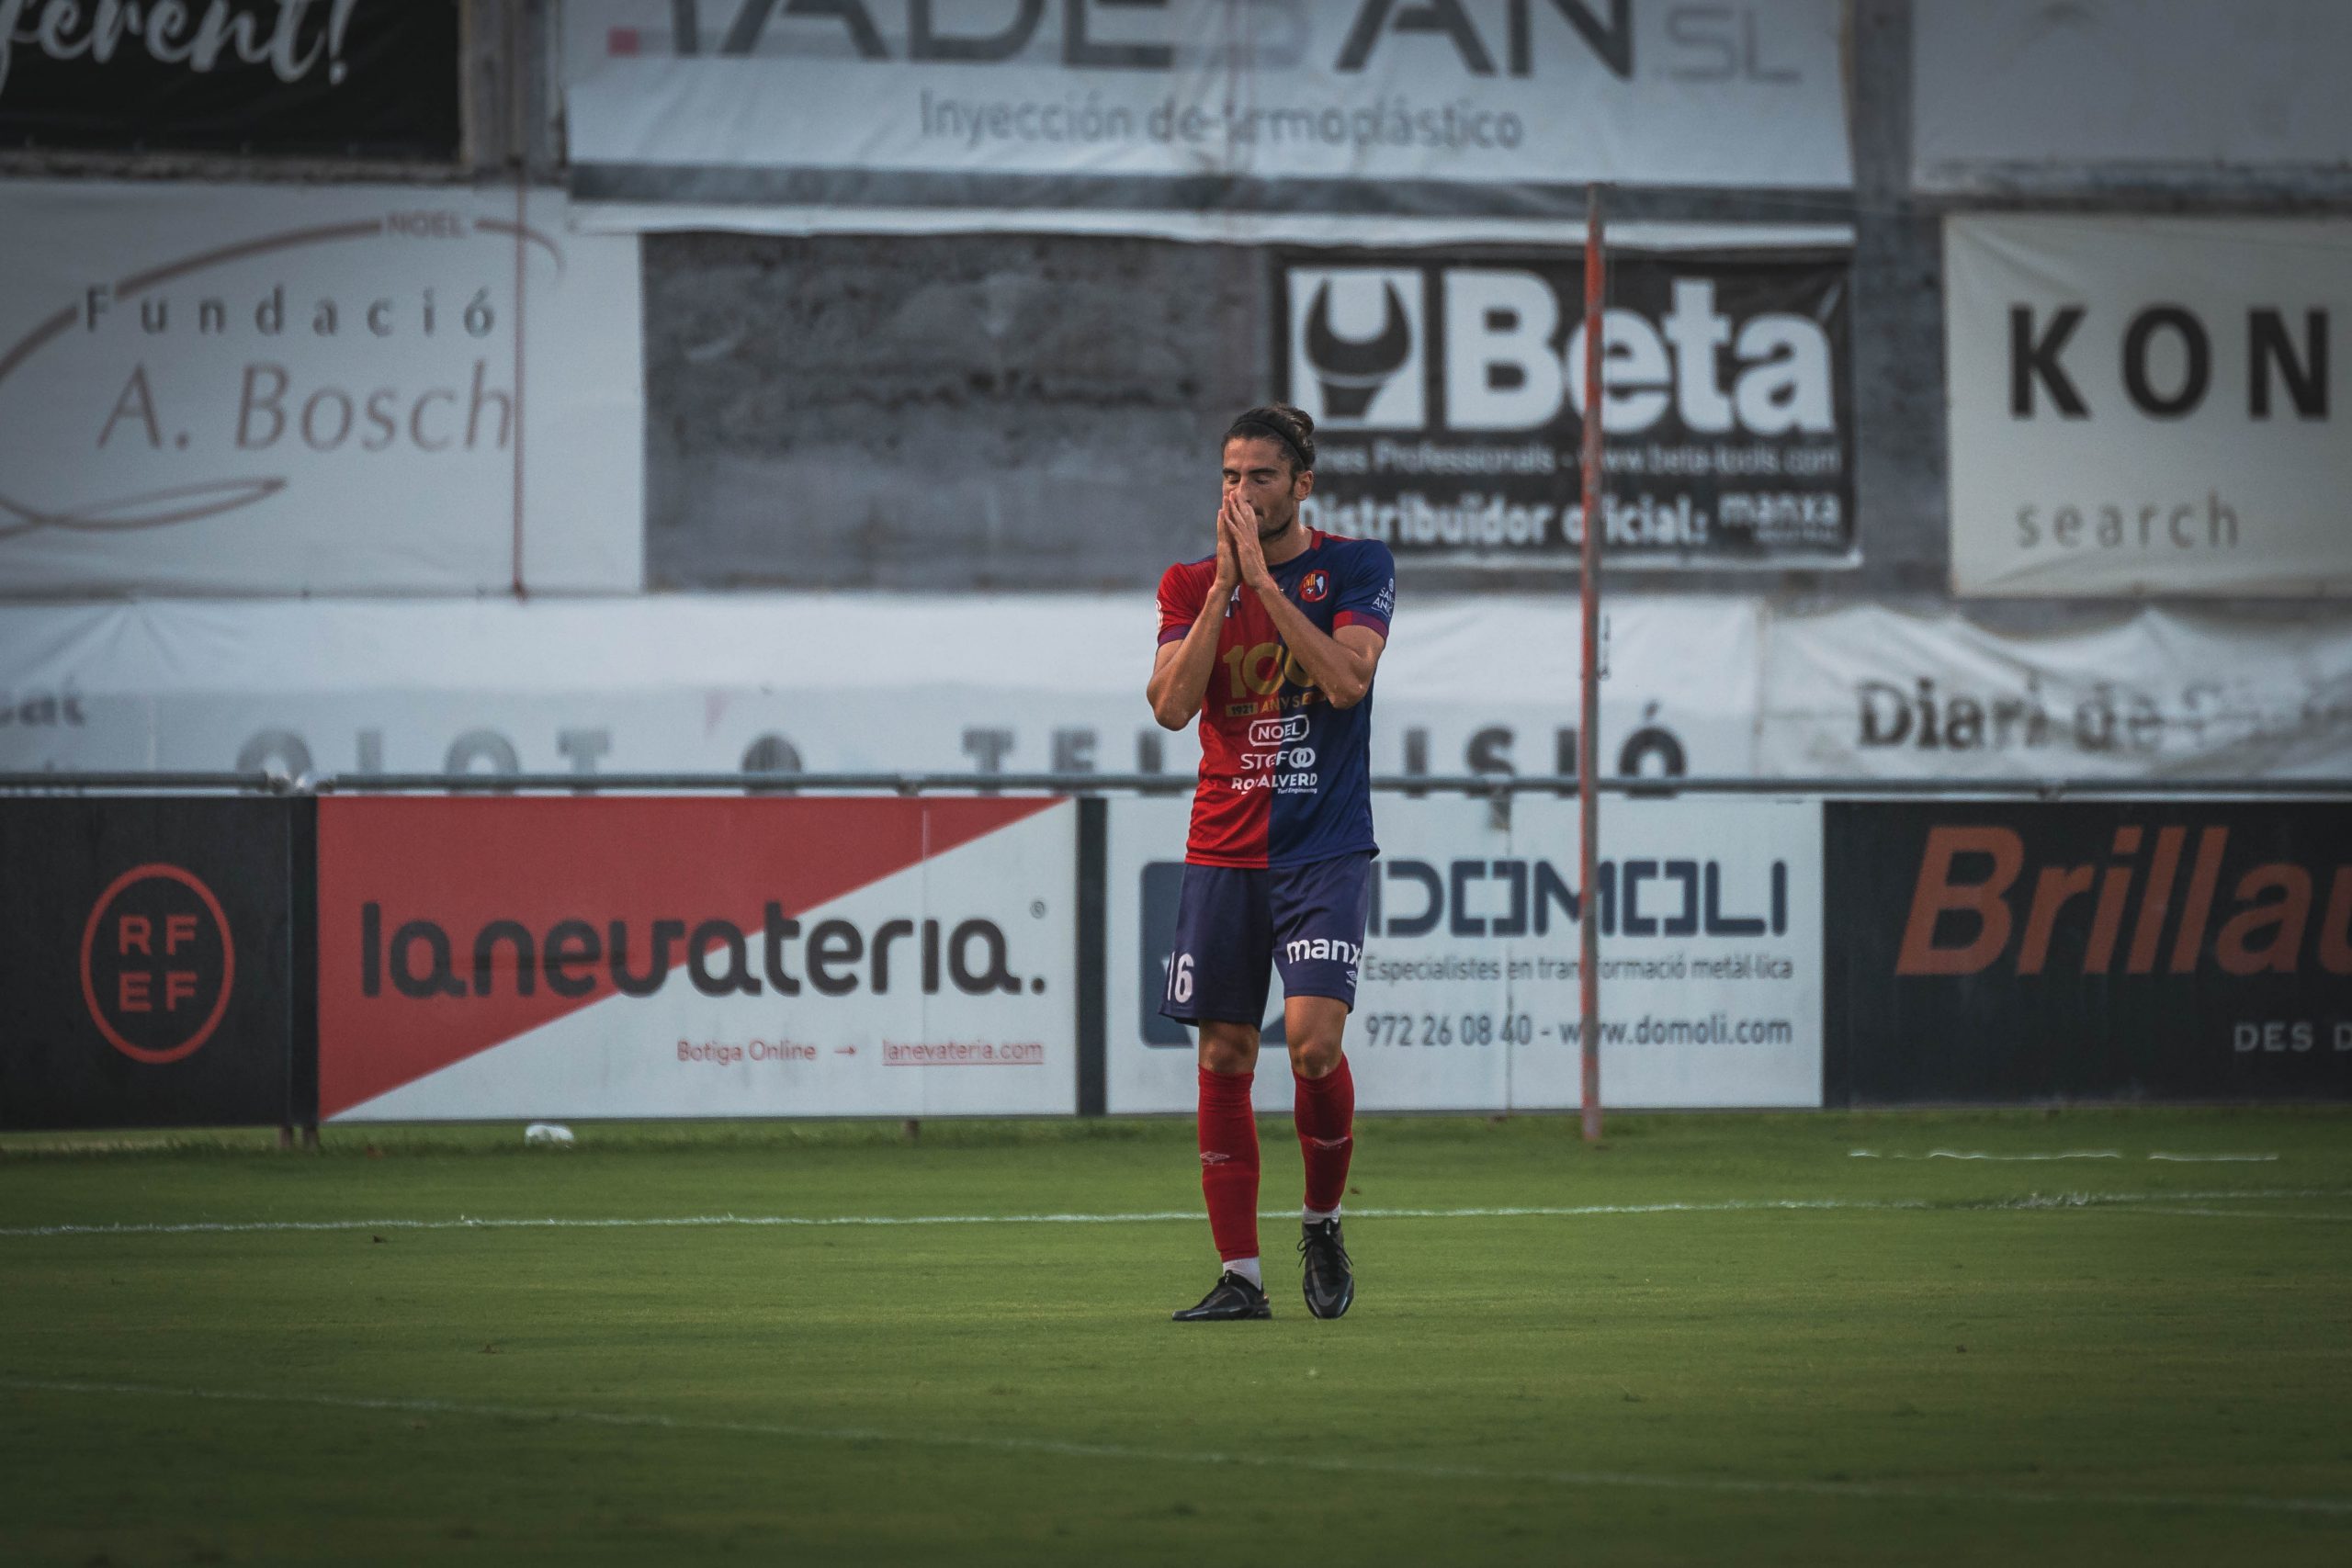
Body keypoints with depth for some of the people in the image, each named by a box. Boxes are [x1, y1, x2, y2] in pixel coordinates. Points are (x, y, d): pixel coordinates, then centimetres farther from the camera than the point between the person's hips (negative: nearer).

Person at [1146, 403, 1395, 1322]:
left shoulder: (1355, 567, 1)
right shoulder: (1191, 585, 8)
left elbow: (1346, 677, -15)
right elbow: (1171, 704, -6)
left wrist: (1262, 577, -16)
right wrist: (1224, 583, -12)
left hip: (1326, 850, -3)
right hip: (1223, 855, 3)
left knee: (1313, 1040, -17)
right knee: (1224, 1059, 1)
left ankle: (1322, 1224, 8)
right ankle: (1239, 1276, 6)